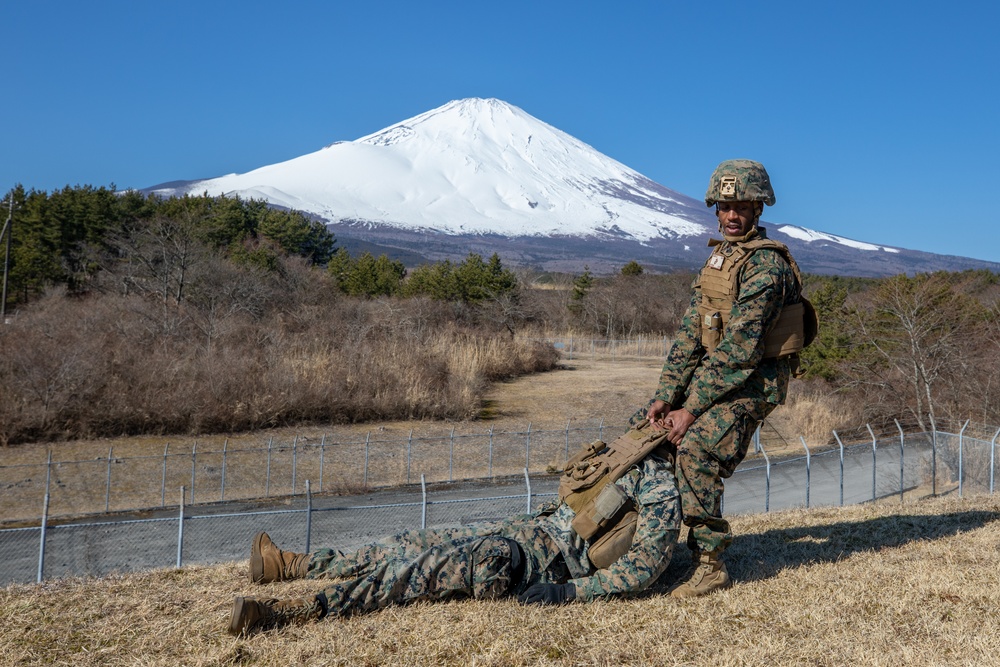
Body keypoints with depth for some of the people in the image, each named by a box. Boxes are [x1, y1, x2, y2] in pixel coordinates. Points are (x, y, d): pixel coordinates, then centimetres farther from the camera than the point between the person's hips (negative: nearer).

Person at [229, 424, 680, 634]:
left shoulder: (664, 494, -10)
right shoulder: (640, 451, 17)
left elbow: (642, 568, -18)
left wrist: (570, 591, -22)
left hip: (549, 557, -8)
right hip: (533, 528, 8)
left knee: (432, 568, -22)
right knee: (415, 546, 5)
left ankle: (298, 611, -27)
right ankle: (293, 565, 14)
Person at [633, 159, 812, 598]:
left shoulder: (766, 264, -18)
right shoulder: (718, 257, 10)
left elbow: (741, 346, -25)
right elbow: (691, 331, 5)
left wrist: (692, 408, -24)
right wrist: (665, 396, -4)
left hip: (755, 381, -9)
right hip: (712, 371, 9)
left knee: (695, 447, -28)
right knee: (639, 427, 9)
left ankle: (709, 563, -14)